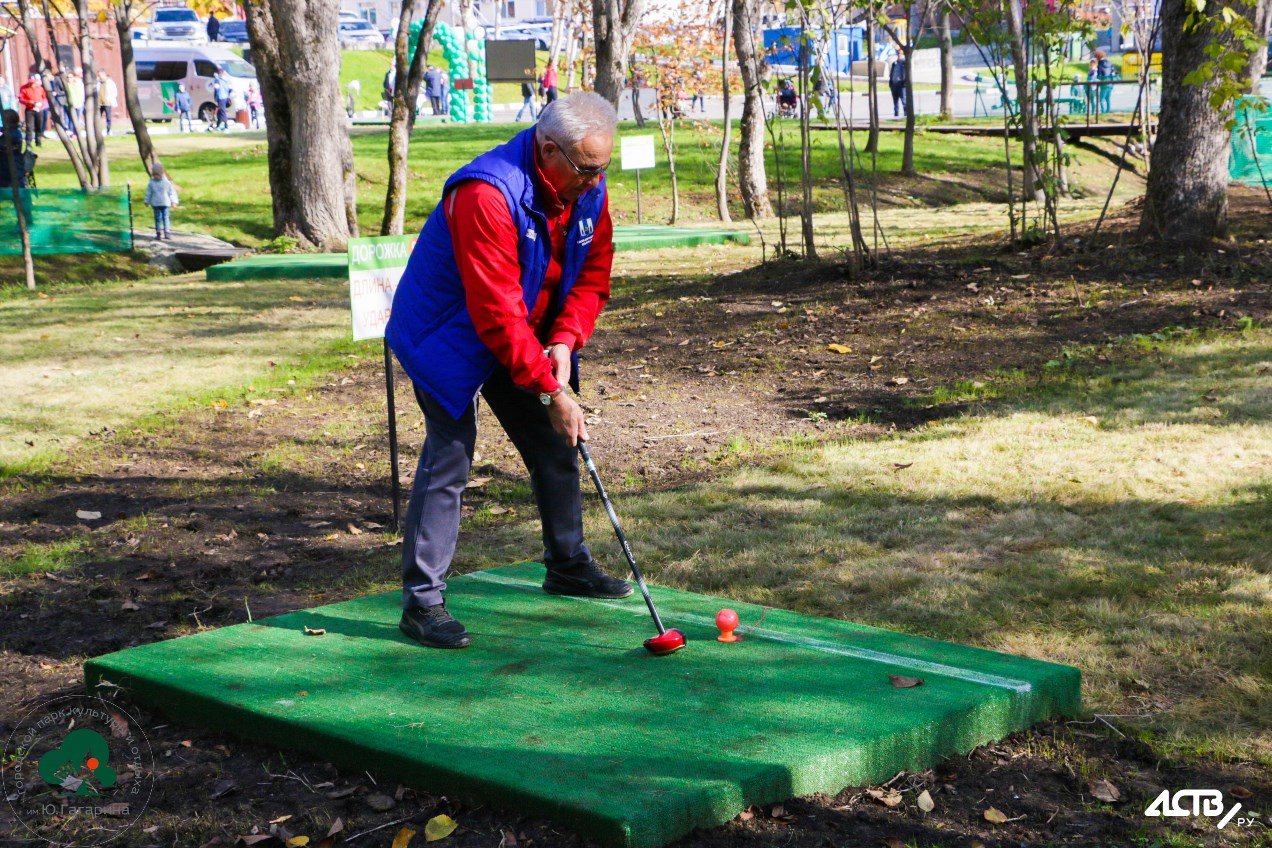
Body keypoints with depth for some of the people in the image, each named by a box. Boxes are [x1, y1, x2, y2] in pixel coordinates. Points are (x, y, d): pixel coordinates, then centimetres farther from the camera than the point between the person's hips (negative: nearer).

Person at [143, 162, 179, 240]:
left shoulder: (166, 182, -3)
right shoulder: (151, 183, -1)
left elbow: (172, 192, 3)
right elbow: (148, 193, 9)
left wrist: (173, 201, 1)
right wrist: (147, 201, 14)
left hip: (166, 204, -1)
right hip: (156, 204, 1)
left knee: (166, 218, -5)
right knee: (158, 218, 5)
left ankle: (167, 233, -5)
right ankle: (158, 233, 11)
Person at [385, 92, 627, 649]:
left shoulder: (588, 193, -8)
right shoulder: (486, 194, -33)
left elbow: (592, 277, 2)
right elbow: (497, 313, -34)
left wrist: (565, 339, -16)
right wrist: (551, 393, -32)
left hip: (530, 343, 8)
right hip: (450, 339, -8)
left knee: (557, 449, 13)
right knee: (449, 457, -14)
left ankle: (567, 565, 32)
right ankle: (421, 599, -9)